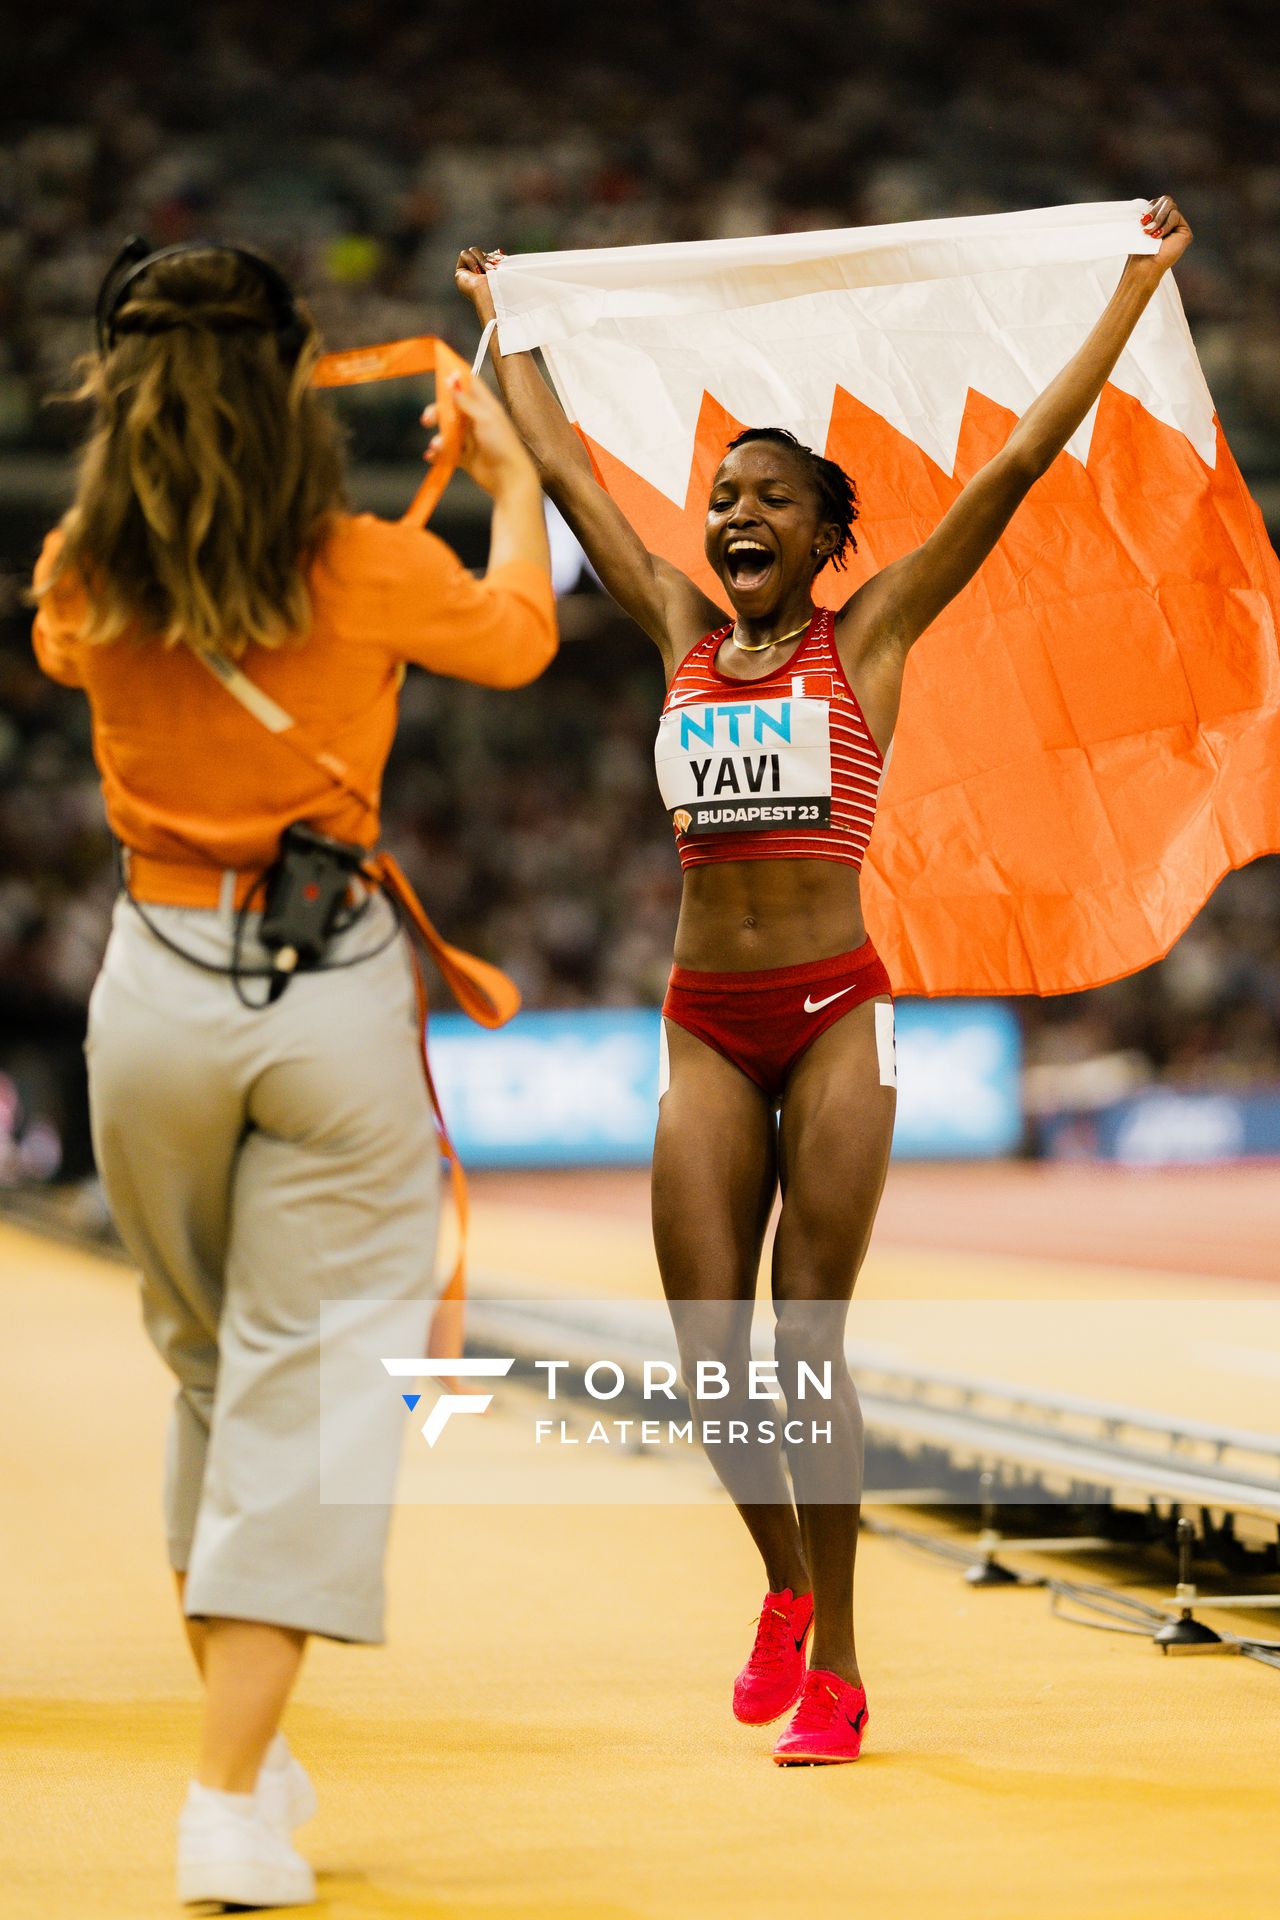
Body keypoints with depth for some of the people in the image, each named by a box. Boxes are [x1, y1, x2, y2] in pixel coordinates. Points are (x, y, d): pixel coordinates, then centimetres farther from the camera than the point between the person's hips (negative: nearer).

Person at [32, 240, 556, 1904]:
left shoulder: (84, 584, -1)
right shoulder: (368, 571, -7)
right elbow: (517, 636, 14)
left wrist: (158, 444, 35)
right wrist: (511, 475, 32)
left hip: (160, 988, 3)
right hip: (333, 993, -3)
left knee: (210, 1369, 20)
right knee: (308, 1388, 1)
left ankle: (245, 1748, 29)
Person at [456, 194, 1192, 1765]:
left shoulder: (868, 636, 1)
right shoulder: (683, 634, 10)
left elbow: (1021, 459, 0)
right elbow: (564, 470, 21)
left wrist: (1139, 285, 1)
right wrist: (501, 319, 29)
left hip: (836, 1012, -3)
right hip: (707, 1025, 3)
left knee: (811, 1347, -4)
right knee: (707, 1351, 1)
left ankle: (834, 1661, 8)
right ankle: (785, 1582, 27)